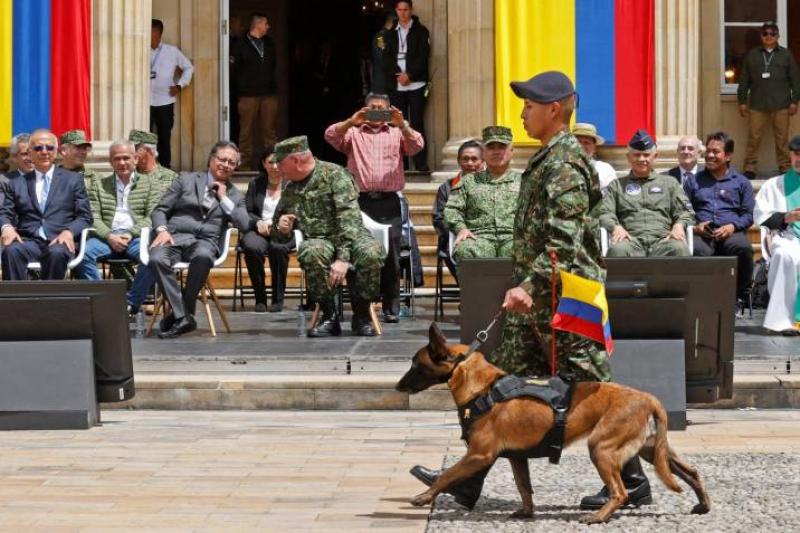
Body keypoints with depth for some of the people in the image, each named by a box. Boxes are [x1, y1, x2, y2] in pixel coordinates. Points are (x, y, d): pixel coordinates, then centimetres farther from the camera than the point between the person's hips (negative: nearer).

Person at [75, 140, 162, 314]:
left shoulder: (150, 184, 17)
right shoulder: (98, 184, 20)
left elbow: (152, 217, 6)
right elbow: (93, 217, 9)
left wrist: (131, 233, -11)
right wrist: (109, 236, -10)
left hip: (136, 236, -1)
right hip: (107, 237, 1)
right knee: (84, 252, -32)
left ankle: (131, 304, -24)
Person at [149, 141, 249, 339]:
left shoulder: (235, 195, 21)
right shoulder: (187, 181, 17)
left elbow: (244, 225, 5)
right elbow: (159, 210, 13)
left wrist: (224, 198, 3)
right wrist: (162, 230, -8)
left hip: (205, 241, 0)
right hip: (175, 236, 0)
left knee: (203, 256, -39)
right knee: (157, 259, -35)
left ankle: (181, 313, -23)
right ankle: (183, 317, -29)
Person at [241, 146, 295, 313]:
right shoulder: (256, 183, 17)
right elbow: (246, 212, 12)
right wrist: (258, 222, -11)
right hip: (258, 230, 2)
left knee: (277, 247, -39)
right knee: (252, 247, -35)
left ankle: (278, 298, -22)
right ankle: (260, 298, -19)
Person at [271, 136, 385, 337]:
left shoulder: (334, 174, -5)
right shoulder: (290, 190, 14)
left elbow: (349, 218, -16)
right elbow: (280, 237, 25)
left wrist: (343, 258, -28)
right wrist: (281, 229, -1)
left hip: (351, 236, -3)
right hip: (318, 240, 3)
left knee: (371, 253, -37)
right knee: (311, 252, -35)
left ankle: (361, 314, -13)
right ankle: (329, 315, -19)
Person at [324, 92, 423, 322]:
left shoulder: (397, 133, 17)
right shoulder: (353, 133, 16)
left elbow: (417, 145, 1)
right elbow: (330, 136, 0)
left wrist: (402, 125, -16)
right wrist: (352, 121, -15)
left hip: (389, 202, 0)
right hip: (361, 200, 0)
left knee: (391, 255, -3)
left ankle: (391, 307, 2)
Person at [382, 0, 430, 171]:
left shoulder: (421, 31, 7)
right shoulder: (390, 34, 15)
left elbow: (423, 56, -3)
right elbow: (386, 58, 5)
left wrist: (409, 75, -14)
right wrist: (398, 74, -11)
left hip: (416, 85, -3)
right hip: (396, 86, 3)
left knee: (417, 123, -6)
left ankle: (421, 163, -7)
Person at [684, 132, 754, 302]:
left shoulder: (741, 182, 21)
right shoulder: (694, 181, 24)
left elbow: (749, 214, 11)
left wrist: (732, 226, -8)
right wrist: (694, 226, -7)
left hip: (731, 232, 0)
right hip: (702, 233, 0)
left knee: (743, 248, -37)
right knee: (698, 251, -39)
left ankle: (740, 296, -19)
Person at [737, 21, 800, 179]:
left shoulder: (786, 55, 9)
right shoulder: (752, 55, 11)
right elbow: (744, 80, 12)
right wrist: (742, 101, 7)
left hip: (780, 106, -1)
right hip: (757, 105, 1)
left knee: (782, 138, 1)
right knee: (753, 138, -3)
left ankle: (785, 166, 9)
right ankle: (750, 168, 2)